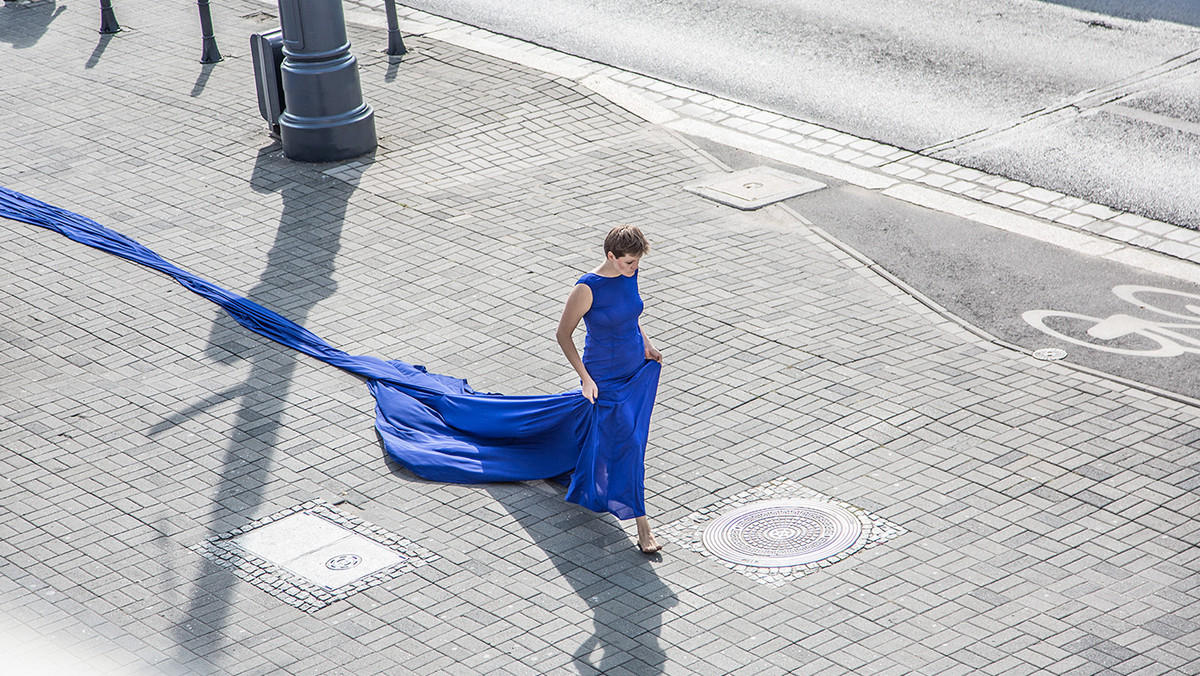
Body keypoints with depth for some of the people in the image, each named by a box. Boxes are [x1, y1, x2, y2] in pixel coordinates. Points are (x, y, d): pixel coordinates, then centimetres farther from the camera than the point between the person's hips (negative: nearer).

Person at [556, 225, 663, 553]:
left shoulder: (629, 274, -4)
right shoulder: (587, 288, -24)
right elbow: (563, 335, -15)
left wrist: (645, 342, 3)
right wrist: (585, 378, -16)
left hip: (637, 369, 7)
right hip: (605, 377, -7)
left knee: (633, 439, 17)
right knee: (627, 444, -8)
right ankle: (642, 526, -2)